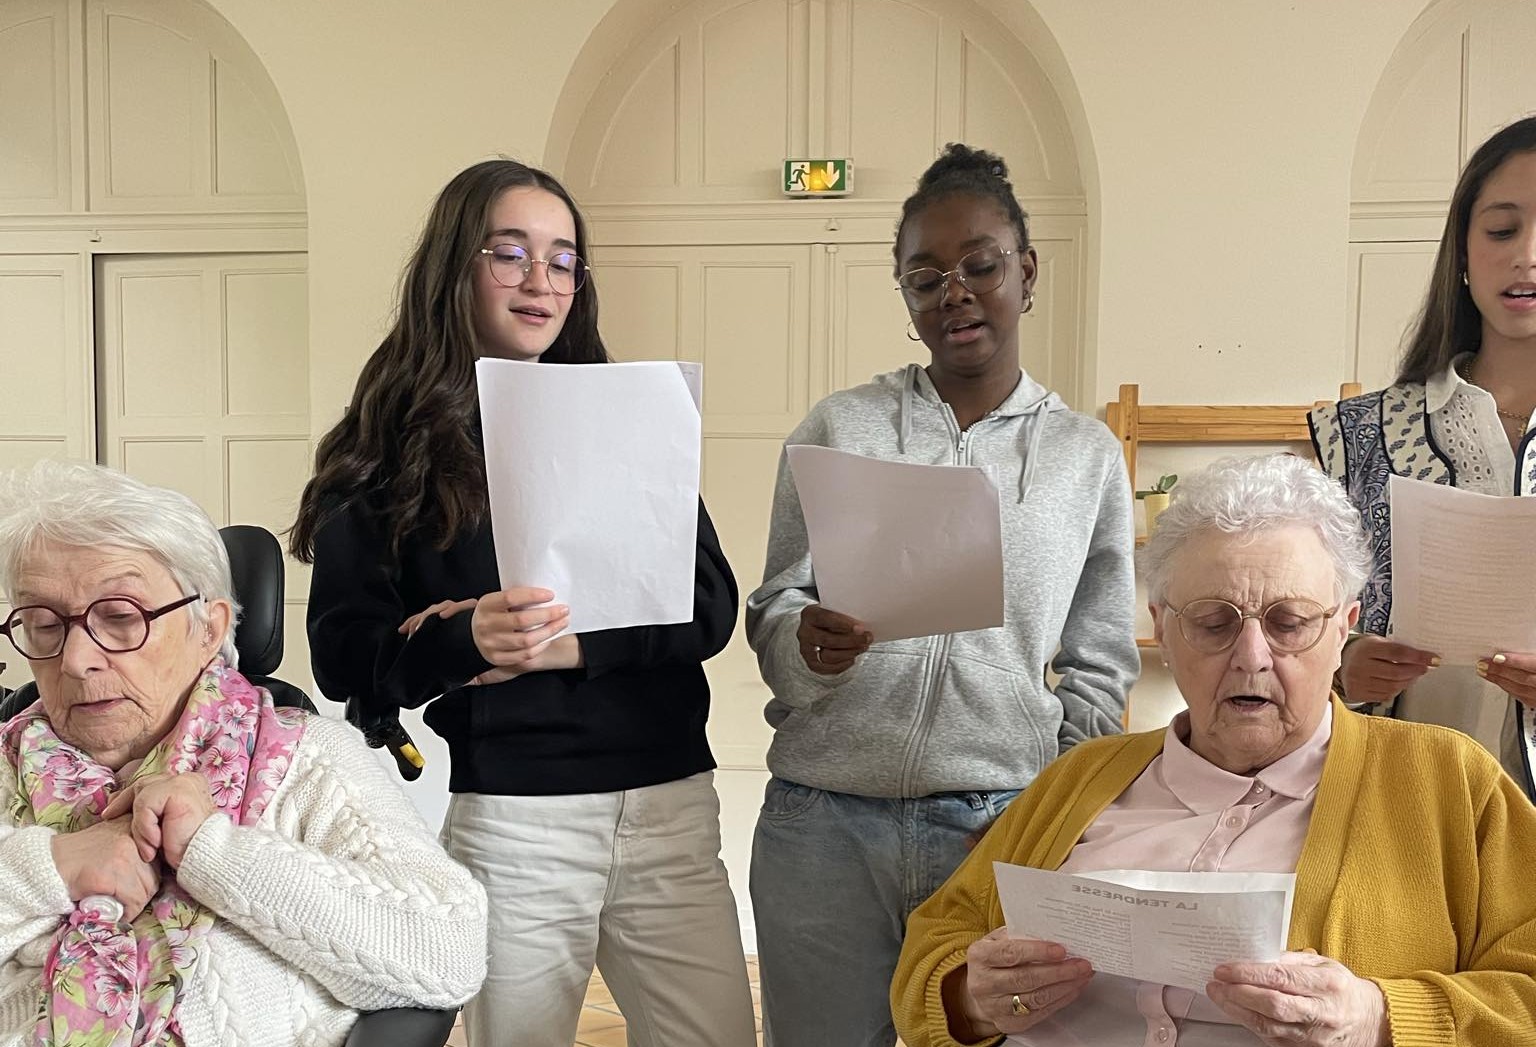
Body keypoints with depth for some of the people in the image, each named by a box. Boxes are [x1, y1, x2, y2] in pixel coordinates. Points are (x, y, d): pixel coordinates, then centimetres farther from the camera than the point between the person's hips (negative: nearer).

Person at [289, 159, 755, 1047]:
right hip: (502, 814, -2)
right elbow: (344, 654, -4)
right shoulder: (391, 446, 2)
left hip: (668, 799, 3)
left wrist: (574, 641, -15)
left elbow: (712, 606, 1)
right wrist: (466, 643, -23)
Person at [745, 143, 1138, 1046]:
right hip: (825, 824, 0)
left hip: (1002, 825, 0)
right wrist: (811, 646, -16)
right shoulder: (837, 428, 5)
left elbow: (1100, 670, 10)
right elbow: (772, 616, 5)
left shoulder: (1088, 454, 7)